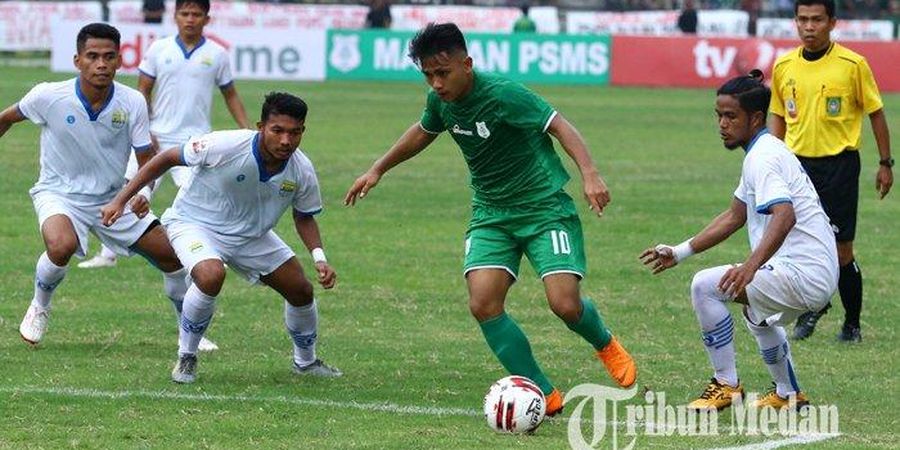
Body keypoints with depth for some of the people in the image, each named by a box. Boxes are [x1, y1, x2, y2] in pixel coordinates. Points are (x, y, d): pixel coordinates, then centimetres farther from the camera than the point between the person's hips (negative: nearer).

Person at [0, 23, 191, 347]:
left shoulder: (133, 103, -14)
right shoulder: (49, 97, -18)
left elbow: (148, 159, -6)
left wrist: (143, 193, -26)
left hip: (114, 197, 3)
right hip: (60, 194, -3)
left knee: (170, 254, -2)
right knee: (62, 246, -35)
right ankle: (39, 308, -3)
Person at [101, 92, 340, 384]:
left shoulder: (302, 171, -16)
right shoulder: (224, 146, -31)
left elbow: (304, 217, 5)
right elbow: (167, 159, -18)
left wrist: (319, 257, -12)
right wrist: (120, 200, -18)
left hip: (252, 235, 6)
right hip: (195, 224, -5)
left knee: (301, 291, 4)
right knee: (211, 275, -35)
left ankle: (306, 362, 34)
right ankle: (186, 358, -13)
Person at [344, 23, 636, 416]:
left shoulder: (503, 95, -22)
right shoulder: (440, 101, -1)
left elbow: (559, 126, -23)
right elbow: (423, 132, 21)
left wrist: (589, 173, -37)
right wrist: (377, 170, 26)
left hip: (546, 208, -6)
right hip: (491, 215, 6)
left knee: (565, 304, -18)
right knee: (483, 304, -16)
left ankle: (605, 344, 20)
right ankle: (545, 397, -7)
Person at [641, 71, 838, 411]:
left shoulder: (763, 158, -16)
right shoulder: (765, 151, 16)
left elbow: (784, 216, -33)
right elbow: (734, 217, 25)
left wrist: (751, 266, -46)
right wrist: (679, 253, 23)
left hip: (804, 274, -11)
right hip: (818, 278, 11)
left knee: (706, 286, -17)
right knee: (758, 315, 39)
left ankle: (726, 386, -9)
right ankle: (789, 395, 51)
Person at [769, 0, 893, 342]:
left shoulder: (852, 64, -7)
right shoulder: (784, 67, 5)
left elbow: (875, 113, 2)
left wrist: (885, 163, 2)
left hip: (839, 164, -4)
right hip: (797, 163, 4)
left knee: (841, 252, -3)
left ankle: (852, 323, 14)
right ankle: (813, 308, 25)